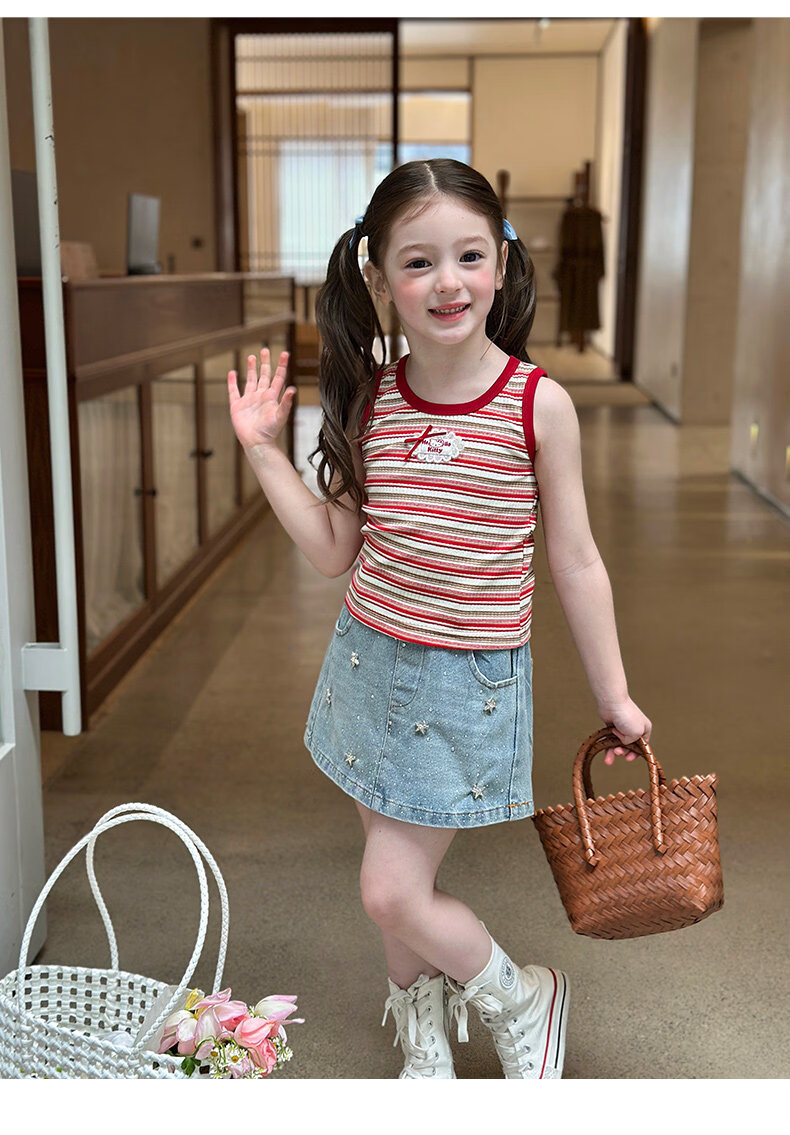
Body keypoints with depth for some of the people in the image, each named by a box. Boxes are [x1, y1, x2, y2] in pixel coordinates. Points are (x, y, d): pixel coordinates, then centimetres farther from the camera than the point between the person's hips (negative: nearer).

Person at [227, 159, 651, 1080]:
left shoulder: (538, 403, -13)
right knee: (396, 876, 17)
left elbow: (574, 563, -5)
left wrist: (612, 694, 1)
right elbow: (334, 551, 3)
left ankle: (525, 1001, 27)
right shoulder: (370, 400, -4)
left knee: (391, 890, -2)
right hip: (370, 660, 4)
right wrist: (262, 451, -5)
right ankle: (423, 1044, 43)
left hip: (470, 684, -4)